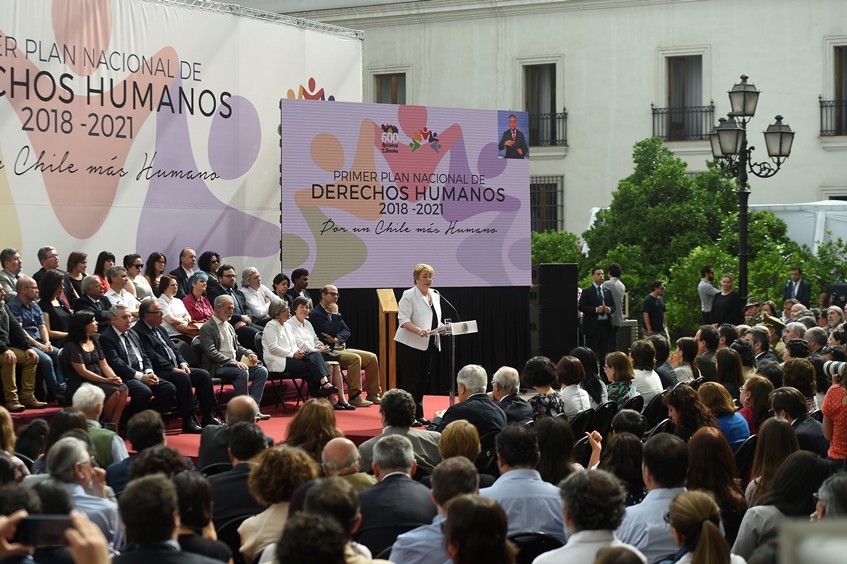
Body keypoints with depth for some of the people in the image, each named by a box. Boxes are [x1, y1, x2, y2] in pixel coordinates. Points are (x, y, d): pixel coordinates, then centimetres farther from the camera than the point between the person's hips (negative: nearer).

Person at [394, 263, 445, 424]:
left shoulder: (435, 296, 14)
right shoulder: (409, 295, -9)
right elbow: (403, 320, -18)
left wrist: (440, 328, 0)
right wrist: (419, 330, -32)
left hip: (428, 344, 7)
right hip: (410, 344, -7)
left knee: (423, 380, 10)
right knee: (410, 379, -5)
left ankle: (418, 414, 17)